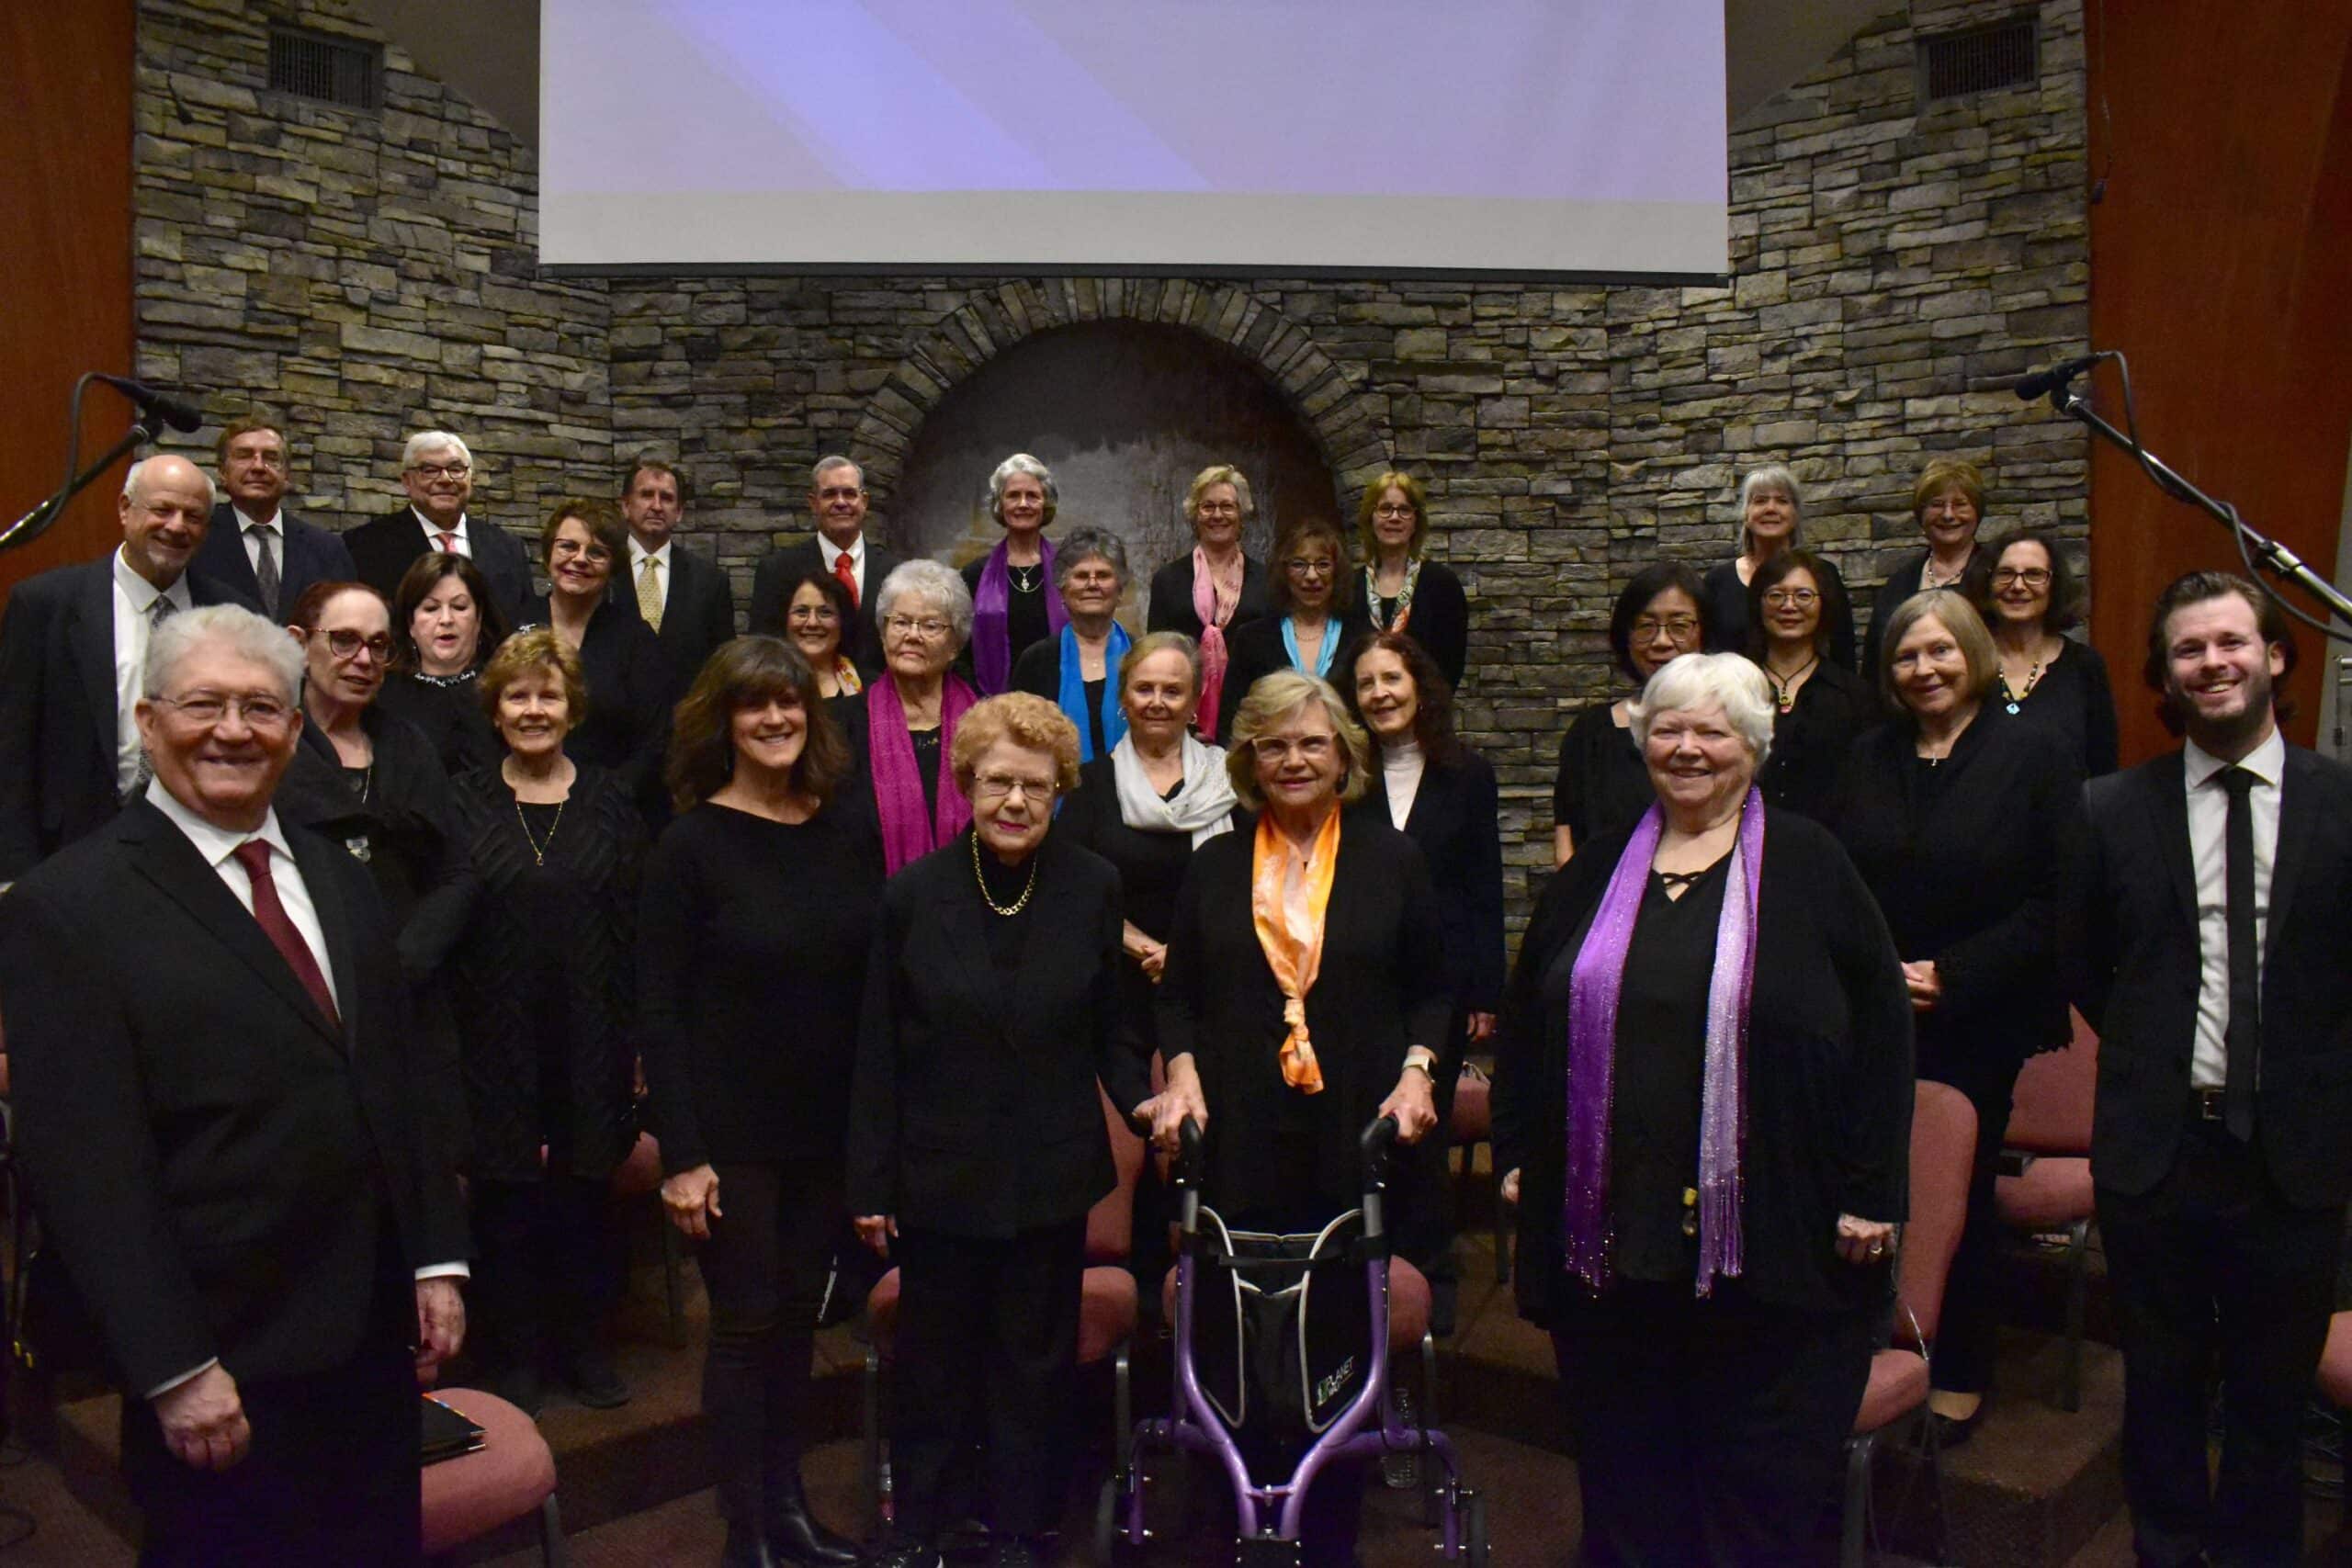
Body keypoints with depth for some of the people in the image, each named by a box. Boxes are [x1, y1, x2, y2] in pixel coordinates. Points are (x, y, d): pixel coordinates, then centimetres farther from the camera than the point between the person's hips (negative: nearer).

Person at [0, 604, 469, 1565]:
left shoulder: (337, 879, 9)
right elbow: (85, 1169, -15)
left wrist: (437, 1257, 7)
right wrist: (175, 1369, -17)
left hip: (373, 1338, 6)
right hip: (227, 1368, -6)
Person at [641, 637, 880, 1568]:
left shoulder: (849, 831, 1)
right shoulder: (692, 844, -10)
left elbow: (876, 978, 4)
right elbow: (658, 1007, -11)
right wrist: (681, 1154, -15)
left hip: (828, 1125, 4)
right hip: (732, 1131, -4)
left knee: (799, 1314, 15)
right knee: (746, 1323, 5)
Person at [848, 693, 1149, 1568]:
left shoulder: (1093, 889, -4)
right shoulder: (913, 895, -6)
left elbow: (1110, 1030, 4)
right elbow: (878, 1051, -3)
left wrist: (1144, 1102, -12)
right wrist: (870, 1183, -3)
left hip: (1051, 1174, 1)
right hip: (940, 1171, 0)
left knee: (1036, 1364, 13)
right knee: (934, 1363, 13)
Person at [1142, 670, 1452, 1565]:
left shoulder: (1392, 860, 7)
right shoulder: (1214, 867, 10)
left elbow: (1432, 991, 10)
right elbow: (1177, 995, 12)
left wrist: (1417, 1070, -5)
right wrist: (1182, 1075, -3)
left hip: (1357, 1140, -1)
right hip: (1239, 1140, 1)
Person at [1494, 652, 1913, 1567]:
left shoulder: (1806, 866, 0)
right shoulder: (1597, 872, 10)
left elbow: (1879, 1027, -2)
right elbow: (1525, 1018, 16)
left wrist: (1868, 1193, -6)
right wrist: (1517, 1152, 11)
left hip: (1763, 1240, -3)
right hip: (1611, 1227, 3)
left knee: (1763, 1490, 8)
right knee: (1624, 1476, 14)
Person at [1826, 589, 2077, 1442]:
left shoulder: (2031, 756, -4)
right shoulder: (1867, 759, 8)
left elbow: (2056, 900, -8)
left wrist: (1952, 974, -14)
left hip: (1976, 1026, -3)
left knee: (1963, 1195, 7)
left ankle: (1961, 1375, 24)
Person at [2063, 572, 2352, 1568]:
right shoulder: (2113, 811, -1)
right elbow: (2081, 966, 9)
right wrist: (2154, 1057, 5)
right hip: (2157, 1150, 0)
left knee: (2271, 1395, 16)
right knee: (2163, 1385, 16)